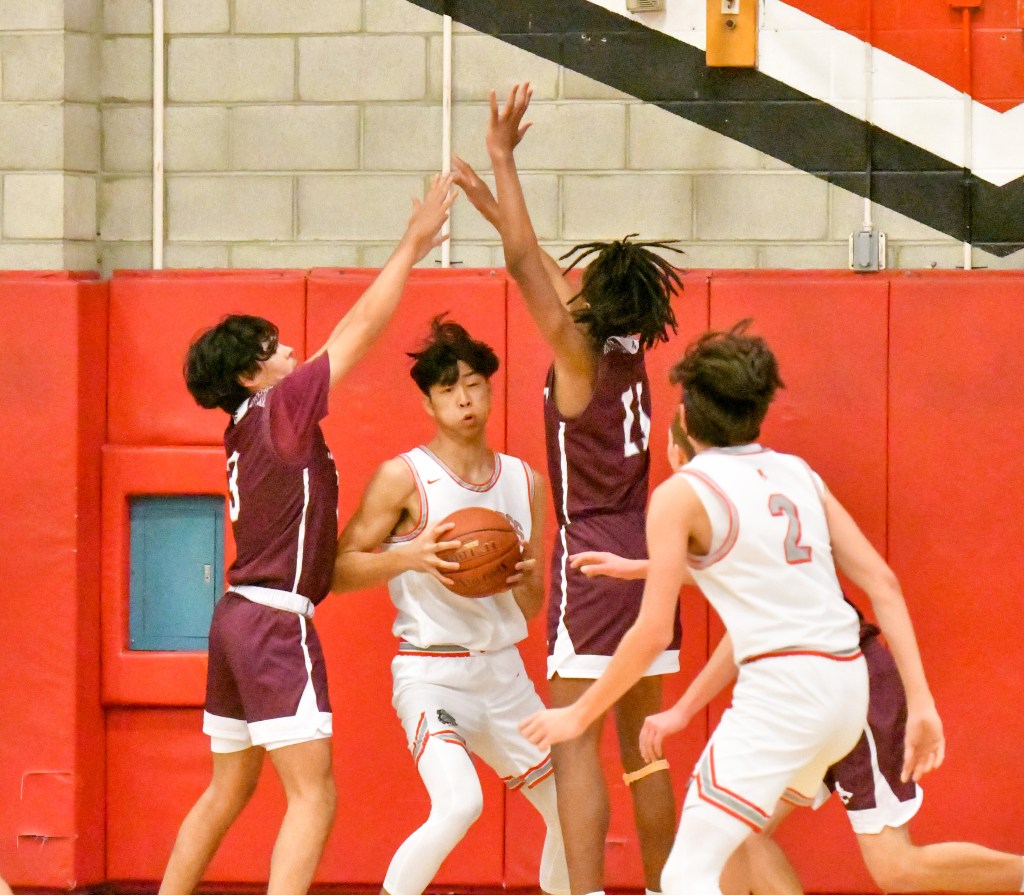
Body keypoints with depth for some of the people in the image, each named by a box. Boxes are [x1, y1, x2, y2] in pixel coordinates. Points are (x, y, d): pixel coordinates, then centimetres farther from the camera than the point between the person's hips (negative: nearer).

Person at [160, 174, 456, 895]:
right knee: (313, 796, -12)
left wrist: (411, 253, 20)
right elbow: (363, 329, -7)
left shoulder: (248, 427, 13)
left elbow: (345, 338, 20)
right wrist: (412, 245, 0)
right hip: (276, 622, -10)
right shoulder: (282, 408, -10)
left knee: (228, 792, 19)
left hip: (238, 618, 10)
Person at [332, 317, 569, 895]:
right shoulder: (404, 477, -8)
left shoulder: (524, 481, 9)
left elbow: (530, 610, 14)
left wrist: (527, 581, -9)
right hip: (431, 675, -6)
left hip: (504, 673, 6)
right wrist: (409, 556, -22)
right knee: (460, 804, -28)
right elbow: (339, 570, -7)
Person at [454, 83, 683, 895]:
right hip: (646, 553, 8)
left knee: (575, 746, -10)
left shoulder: (579, 355, -10)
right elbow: (545, 270, 22)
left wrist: (503, 156, -7)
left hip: (592, 560, -8)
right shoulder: (632, 352, 9)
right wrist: (492, 207, 28)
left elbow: (528, 264, -12)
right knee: (642, 746, 14)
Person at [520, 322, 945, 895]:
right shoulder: (798, 474, 14)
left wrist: (579, 714, 5)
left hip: (779, 690, -7)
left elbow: (653, 632, -7)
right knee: (744, 835, 31)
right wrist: (921, 702, 9)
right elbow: (881, 581, 8)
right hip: (848, 682, 7)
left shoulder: (681, 494, -3)